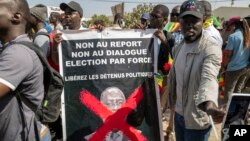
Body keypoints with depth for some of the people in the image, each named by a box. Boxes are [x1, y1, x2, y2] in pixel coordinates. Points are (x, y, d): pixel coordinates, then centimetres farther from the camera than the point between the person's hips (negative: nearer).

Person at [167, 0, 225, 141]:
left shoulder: (211, 48, -22)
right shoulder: (179, 47, 4)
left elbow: (209, 78, -39)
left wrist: (209, 104, -57)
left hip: (197, 119, -6)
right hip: (179, 113, 7)